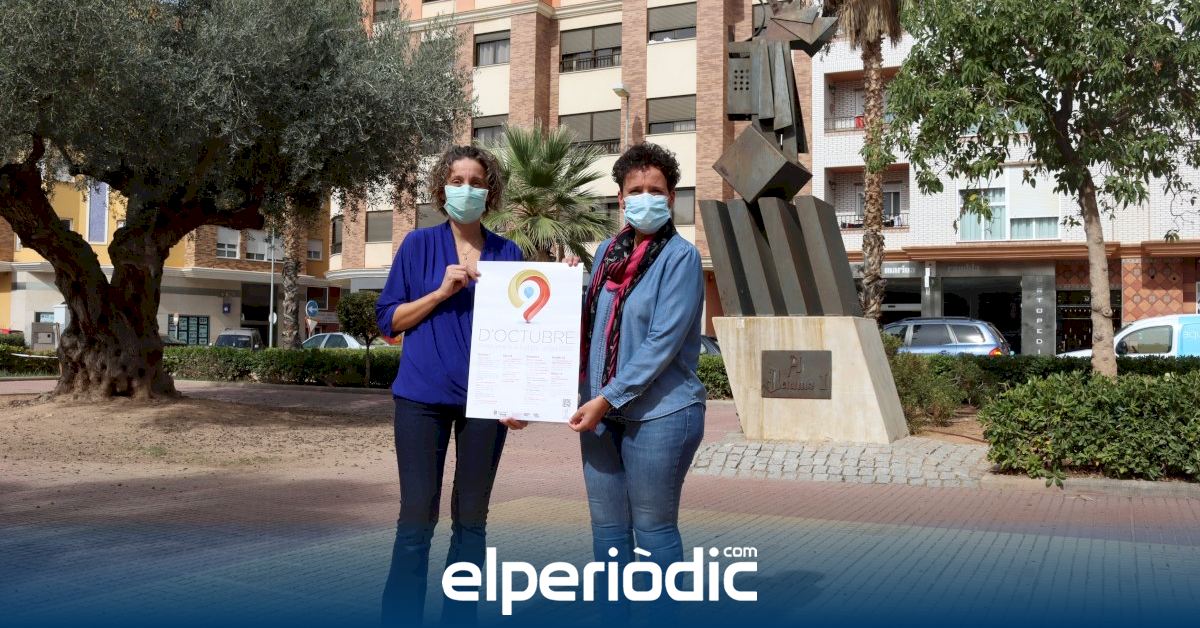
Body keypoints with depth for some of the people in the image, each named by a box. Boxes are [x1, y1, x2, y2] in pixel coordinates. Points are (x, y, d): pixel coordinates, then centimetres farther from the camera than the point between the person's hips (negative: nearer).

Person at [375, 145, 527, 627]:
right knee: (417, 518, -1)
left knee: (471, 519, 8)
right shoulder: (420, 244, 4)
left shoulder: (509, 254, 7)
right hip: (424, 395, -1)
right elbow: (388, 320, 2)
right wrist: (442, 291, -11)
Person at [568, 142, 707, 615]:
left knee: (653, 531, 4)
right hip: (601, 411, 6)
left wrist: (608, 399, -18)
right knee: (607, 529, 13)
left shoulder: (680, 257, -9)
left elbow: (663, 343, -17)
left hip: (658, 414, -6)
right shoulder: (606, 251, 10)